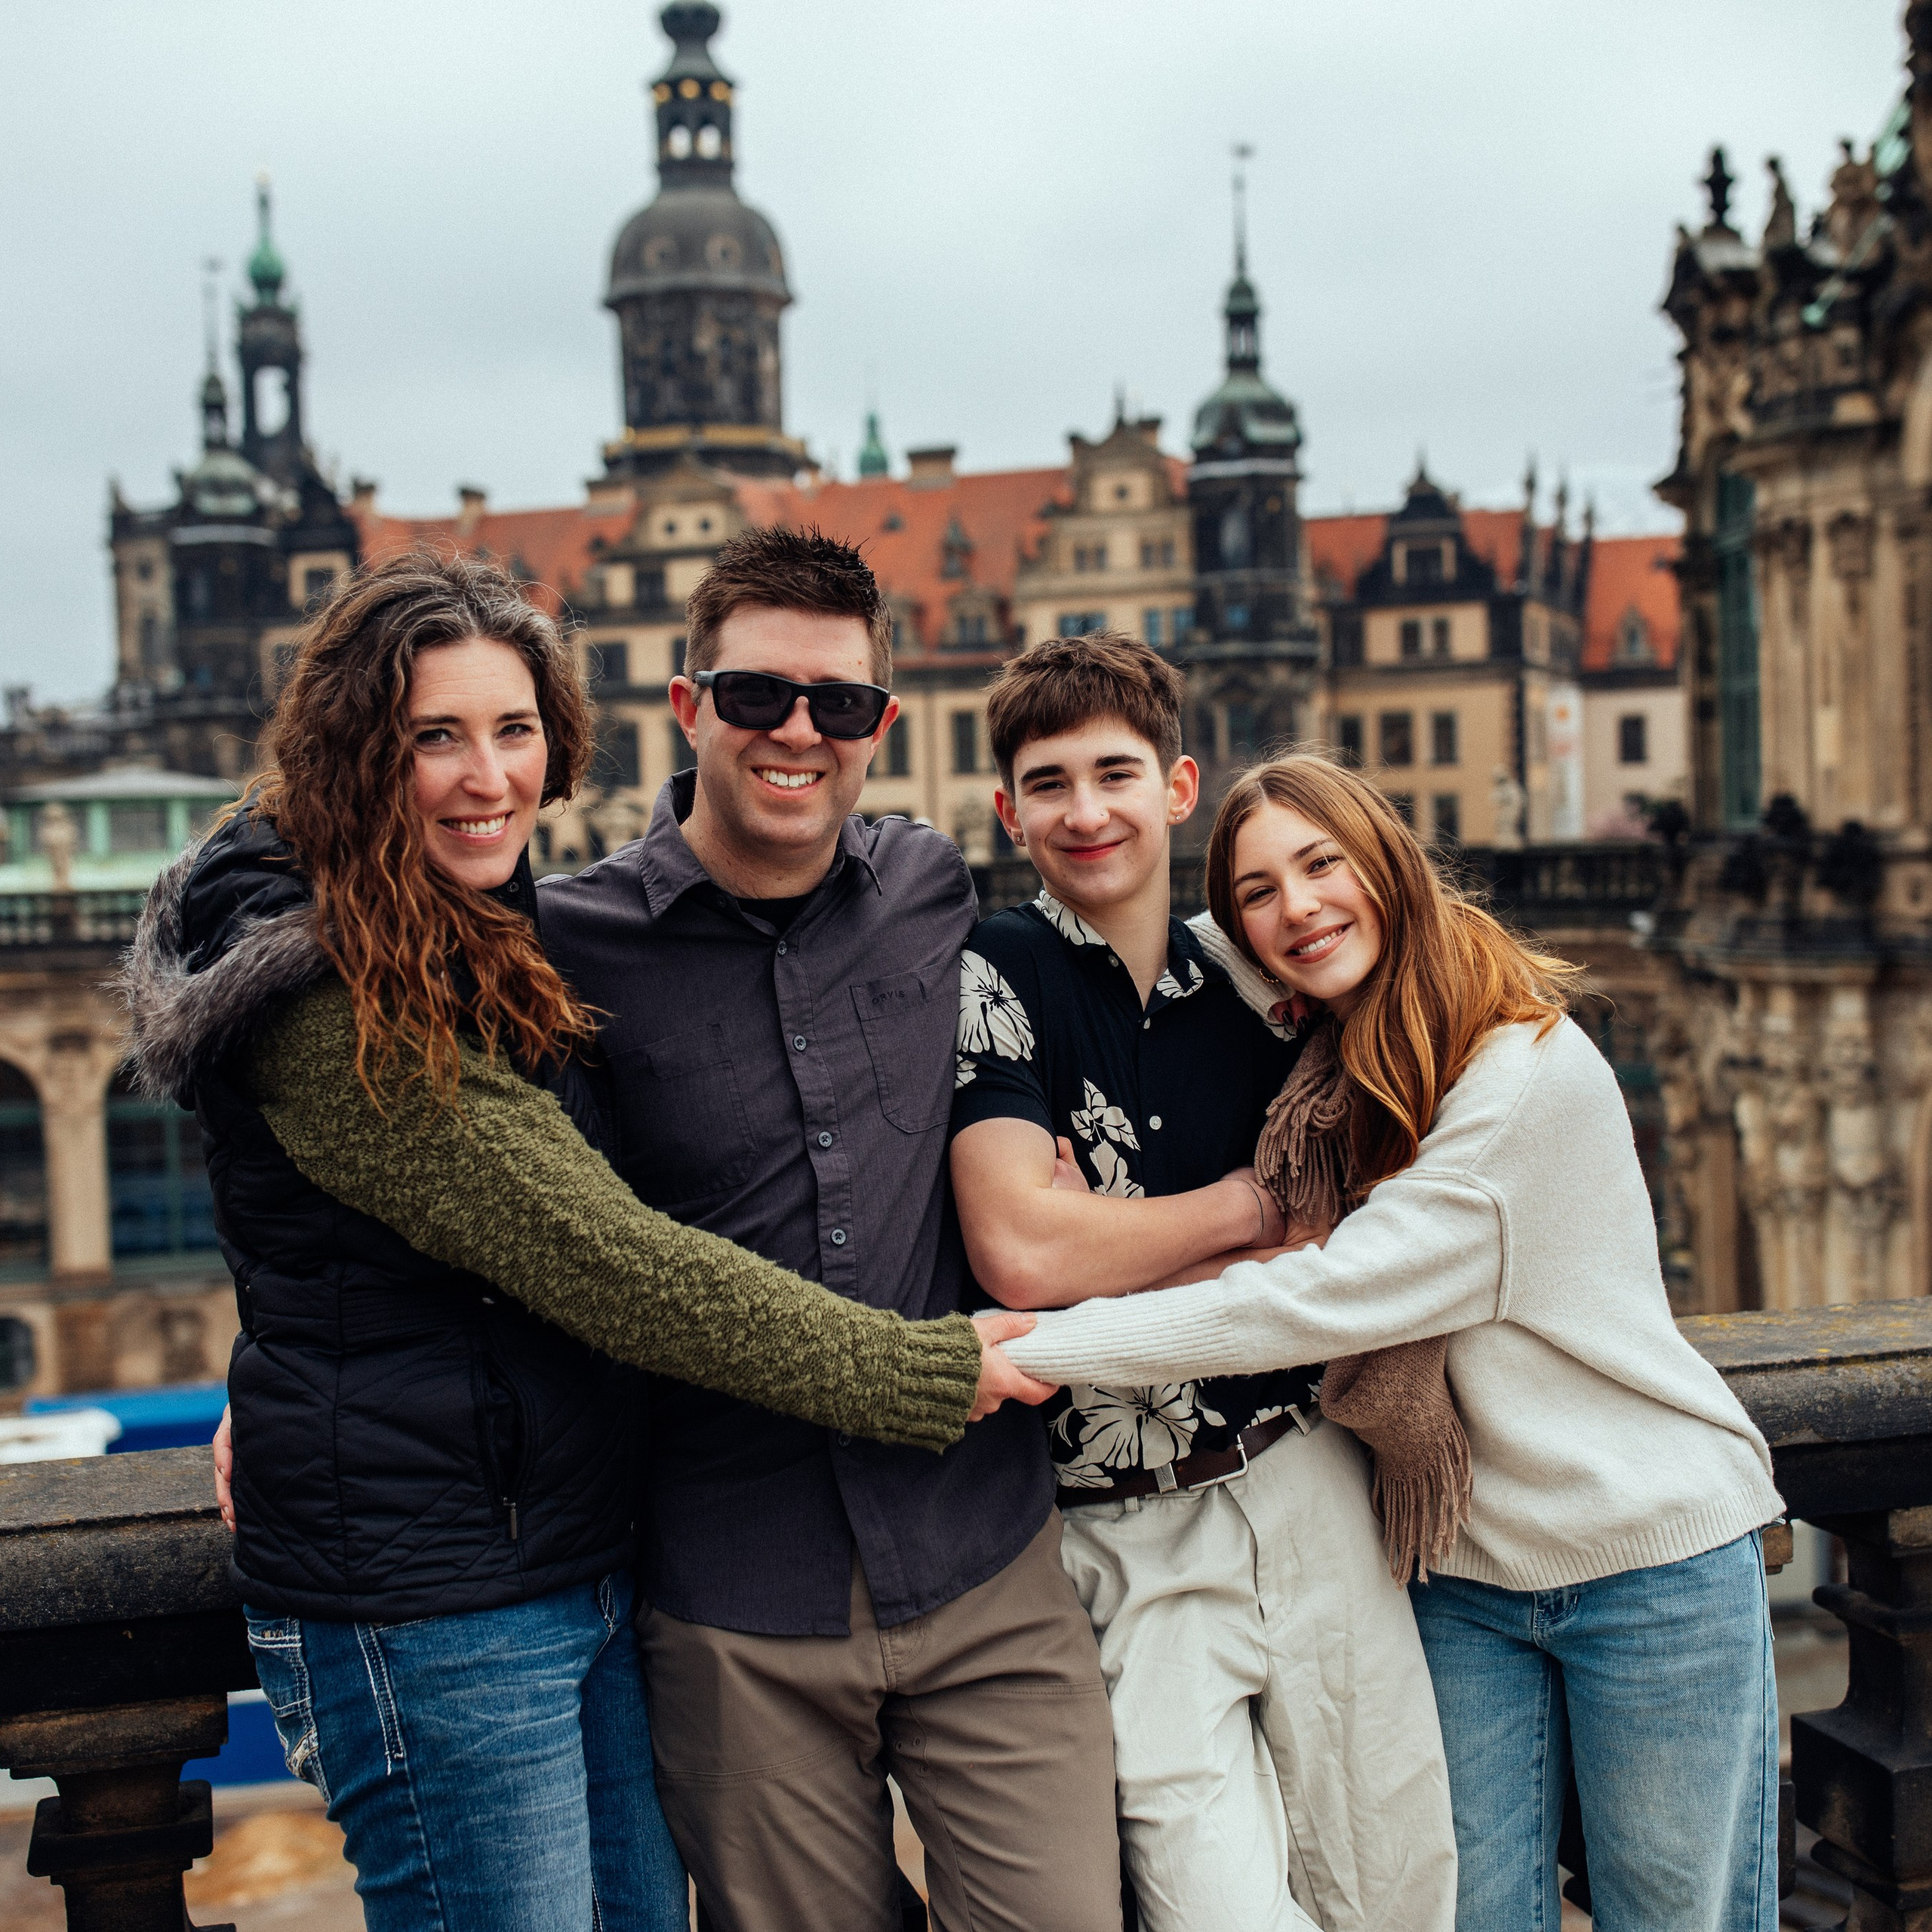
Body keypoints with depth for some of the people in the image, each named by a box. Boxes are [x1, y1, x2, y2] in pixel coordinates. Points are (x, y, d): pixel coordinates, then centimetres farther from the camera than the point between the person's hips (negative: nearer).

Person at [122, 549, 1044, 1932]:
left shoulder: (494, 943, 10)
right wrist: (932, 1373, -18)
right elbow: (596, 1259, -23)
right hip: (429, 1605, -9)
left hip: (582, 1558, 9)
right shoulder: (330, 1004, -20)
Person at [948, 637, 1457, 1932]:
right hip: (1127, 1534, -4)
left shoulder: (1255, 985, 7)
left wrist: (1127, 1272, -8)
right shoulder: (991, 977, -7)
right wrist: (1246, 1204, -6)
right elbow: (1022, 1255, -19)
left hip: (1305, 1485, 4)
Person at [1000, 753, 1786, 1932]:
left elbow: (1320, 1300, -25)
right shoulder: (1327, 1072, 3)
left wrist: (1039, 1350, -25)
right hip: (1463, 1566, 5)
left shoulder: (1534, 1071, -20)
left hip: (1653, 1555, -5)